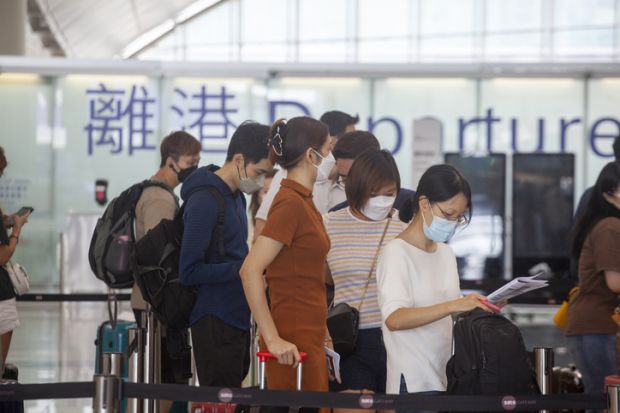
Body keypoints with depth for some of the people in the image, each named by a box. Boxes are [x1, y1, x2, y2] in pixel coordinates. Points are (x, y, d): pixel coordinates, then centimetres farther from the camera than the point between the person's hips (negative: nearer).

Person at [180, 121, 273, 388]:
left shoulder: (236, 196, 14)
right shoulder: (205, 200, -15)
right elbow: (189, 272, -18)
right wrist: (243, 268, -19)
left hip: (237, 318, 9)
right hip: (215, 324, -9)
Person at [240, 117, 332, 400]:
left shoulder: (303, 201, 13)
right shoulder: (290, 204, -14)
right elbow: (250, 271, -22)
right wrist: (273, 339, -22)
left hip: (309, 337, 9)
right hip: (294, 341, -9)